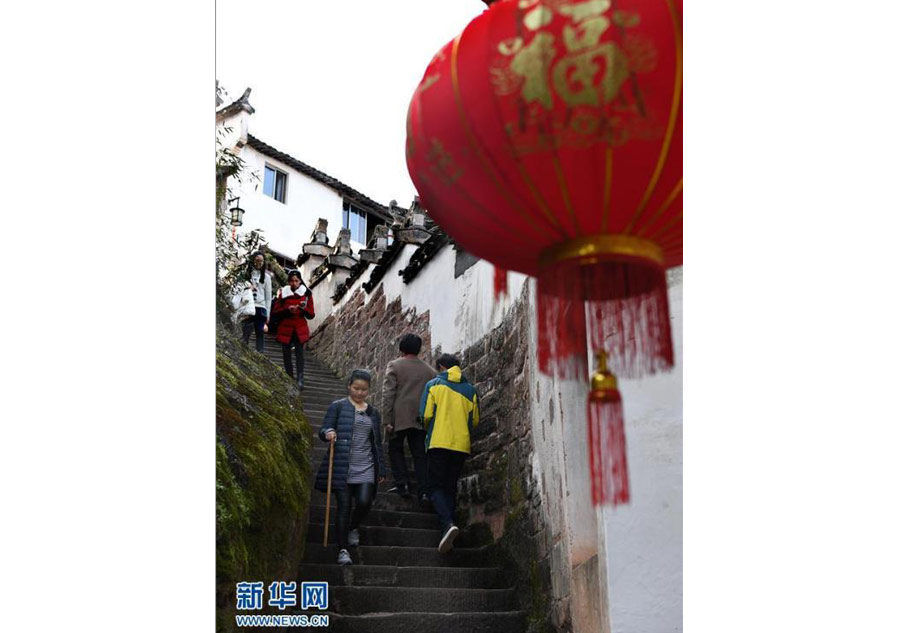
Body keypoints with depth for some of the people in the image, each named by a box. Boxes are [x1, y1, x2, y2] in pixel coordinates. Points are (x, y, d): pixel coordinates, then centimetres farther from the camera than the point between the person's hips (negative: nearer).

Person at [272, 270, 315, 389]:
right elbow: (275, 312, 2)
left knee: (299, 352, -13)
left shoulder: (306, 294, 2)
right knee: (286, 353, 2)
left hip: (300, 329, -1)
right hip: (285, 328, 1)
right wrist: (287, 310, -16)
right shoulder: (283, 293, 3)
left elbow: (311, 315, 2)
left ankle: (300, 380, -18)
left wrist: (304, 309, -18)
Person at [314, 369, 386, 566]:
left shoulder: (374, 413, 16)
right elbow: (323, 431, 0)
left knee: (364, 502, -11)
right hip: (342, 466, -3)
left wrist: (381, 469, 19)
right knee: (344, 507, -5)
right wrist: (328, 433, -24)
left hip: (365, 468, 3)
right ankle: (343, 550, 5)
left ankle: (353, 527, 21)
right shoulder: (338, 407, 5)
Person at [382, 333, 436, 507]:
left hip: (400, 417, -3)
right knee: (420, 454, 6)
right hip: (421, 420, 3)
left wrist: (387, 419, -7)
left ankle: (402, 483, 4)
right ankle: (423, 491, -2)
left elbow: (388, 394, -8)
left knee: (395, 449, 15)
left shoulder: (395, 365, -1)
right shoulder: (429, 370, 11)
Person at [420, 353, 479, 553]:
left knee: (436, 486, 0)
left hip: (438, 442, -3)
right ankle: (447, 536, 6)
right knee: (451, 488, 11)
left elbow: (426, 415, -4)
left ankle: (447, 524, -24)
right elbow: (475, 420, 10)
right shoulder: (470, 389, 11)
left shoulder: (433, 385, 2)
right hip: (462, 445, 4)